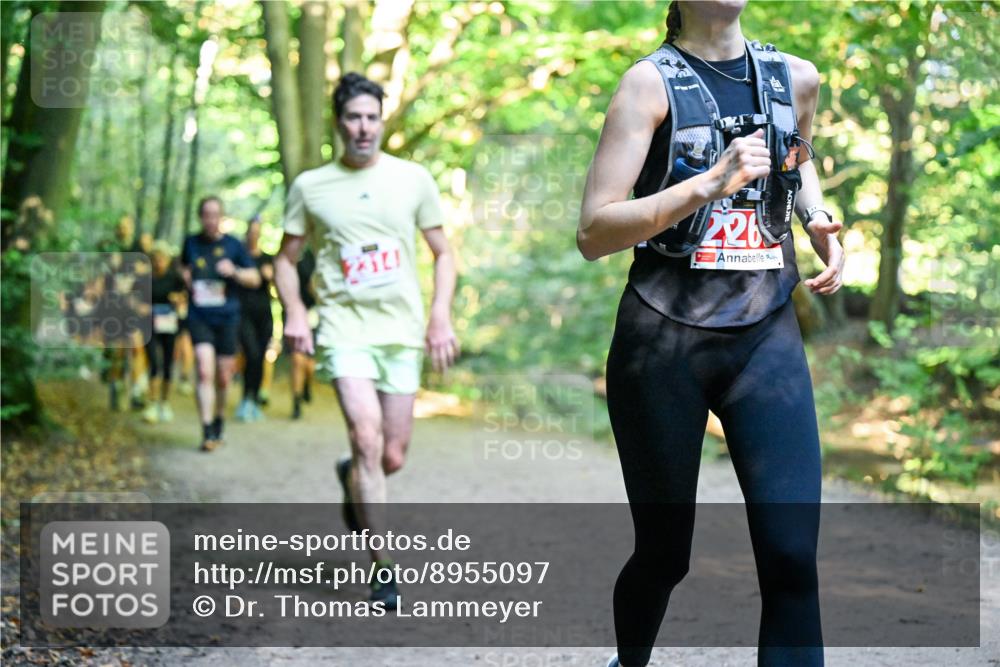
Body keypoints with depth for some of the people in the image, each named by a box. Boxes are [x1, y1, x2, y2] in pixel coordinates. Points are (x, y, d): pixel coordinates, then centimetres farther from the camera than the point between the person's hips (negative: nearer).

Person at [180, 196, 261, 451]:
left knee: (223, 378, 7)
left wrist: (234, 271, -13)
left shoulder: (233, 245, 3)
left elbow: (254, 278, 6)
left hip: (227, 317, 0)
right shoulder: (191, 243, 8)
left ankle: (219, 419, 32)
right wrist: (186, 278, 7)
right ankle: (207, 431, -15)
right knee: (205, 371, -15)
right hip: (199, 317, 0)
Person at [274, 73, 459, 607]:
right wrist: (294, 311, -6)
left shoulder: (413, 179, 6)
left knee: (392, 457, 4)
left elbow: (443, 253, 12)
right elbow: (286, 258, 12)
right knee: (367, 438, -19)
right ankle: (383, 569, -12)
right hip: (345, 326, -2)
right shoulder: (310, 187, 4)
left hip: (402, 330, 2)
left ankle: (352, 480, 43)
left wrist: (441, 316, -1)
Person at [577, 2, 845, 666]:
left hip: (768, 338, 3)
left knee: (792, 558, -10)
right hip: (664, 342, -3)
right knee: (664, 553, 9)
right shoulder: (653, 81, -7)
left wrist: (818, 219, 8)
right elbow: (594, 233, -15)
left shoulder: (796, 78, 6)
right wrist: (709, 183, -27)